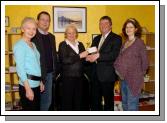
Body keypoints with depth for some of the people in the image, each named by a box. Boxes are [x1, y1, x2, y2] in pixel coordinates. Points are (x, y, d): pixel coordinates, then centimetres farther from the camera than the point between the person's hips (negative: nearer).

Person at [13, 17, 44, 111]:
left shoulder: (33, 44, 13)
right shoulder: (20, 45, -10)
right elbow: (20, 68, -16)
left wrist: (41, 82, 15)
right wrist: (28, 88, -19)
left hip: (36, 84, 8)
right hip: (27, 85, -8)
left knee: (36, 110, 15)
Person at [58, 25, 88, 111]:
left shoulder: (80, 44, 14)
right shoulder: (63, 45, -2)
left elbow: (83, 59, 18)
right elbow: (64, 60, -17)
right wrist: (79, 56, -19)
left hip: (79, 77, 5)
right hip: (68, 77, -5)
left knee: (78, 100, 12)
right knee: (67, 100, 1)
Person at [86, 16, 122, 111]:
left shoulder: (116, 38, -6)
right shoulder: (96, 39, 17)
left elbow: (115, 55, -19)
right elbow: (92, 52, 17)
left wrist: (98, 55, -27)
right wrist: (89, 57, -7)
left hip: (107, 75, -6)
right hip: (95, 74, 7)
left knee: (108, 99, 5)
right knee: (95, 100, 14)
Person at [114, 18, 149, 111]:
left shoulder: (139, 42, -10)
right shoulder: (125, 42, 11)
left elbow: (145, 62, -8)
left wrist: (140, 74, 0)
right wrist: (117, 68, 3)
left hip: (134, 80, -7)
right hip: (124, 79, 7)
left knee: (132, 106, -2)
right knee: (125, 104, 16)